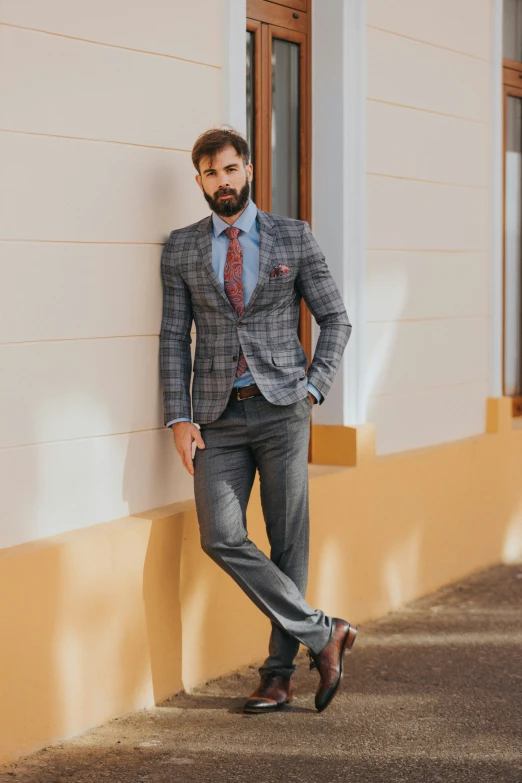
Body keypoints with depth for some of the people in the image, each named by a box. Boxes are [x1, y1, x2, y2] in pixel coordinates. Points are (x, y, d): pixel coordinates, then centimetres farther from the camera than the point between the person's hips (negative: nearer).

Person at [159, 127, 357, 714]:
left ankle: (279, 671, 11)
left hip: (280, 408, -1)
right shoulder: (181, 249, 8)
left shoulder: (293, 237, 5)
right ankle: (321, 634, -1)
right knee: (221, 537, -12)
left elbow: (335, 318, 8)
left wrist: (313, 387, -4)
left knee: (288, 541, 1)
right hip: (218, 416, 1)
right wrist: (179, 417, -2)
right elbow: (174, 336, 7)